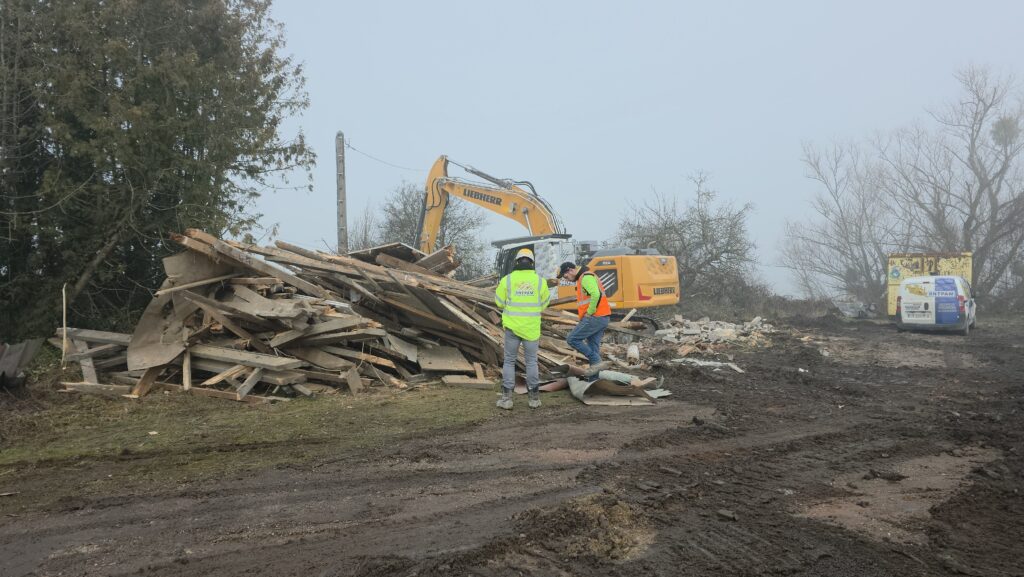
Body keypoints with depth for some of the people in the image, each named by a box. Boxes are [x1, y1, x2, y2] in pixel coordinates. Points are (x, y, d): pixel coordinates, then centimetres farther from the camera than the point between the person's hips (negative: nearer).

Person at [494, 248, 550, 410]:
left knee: (509, 361, 9)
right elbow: (544, 303, 8)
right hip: (532, 328, 1)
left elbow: (499, 302, 4)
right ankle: (534, 398, 13)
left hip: (512, 326, -1)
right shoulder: (540, 280, -2)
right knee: (531, 361, 12)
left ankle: (506, 398, 6)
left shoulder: (507, 279, -5)